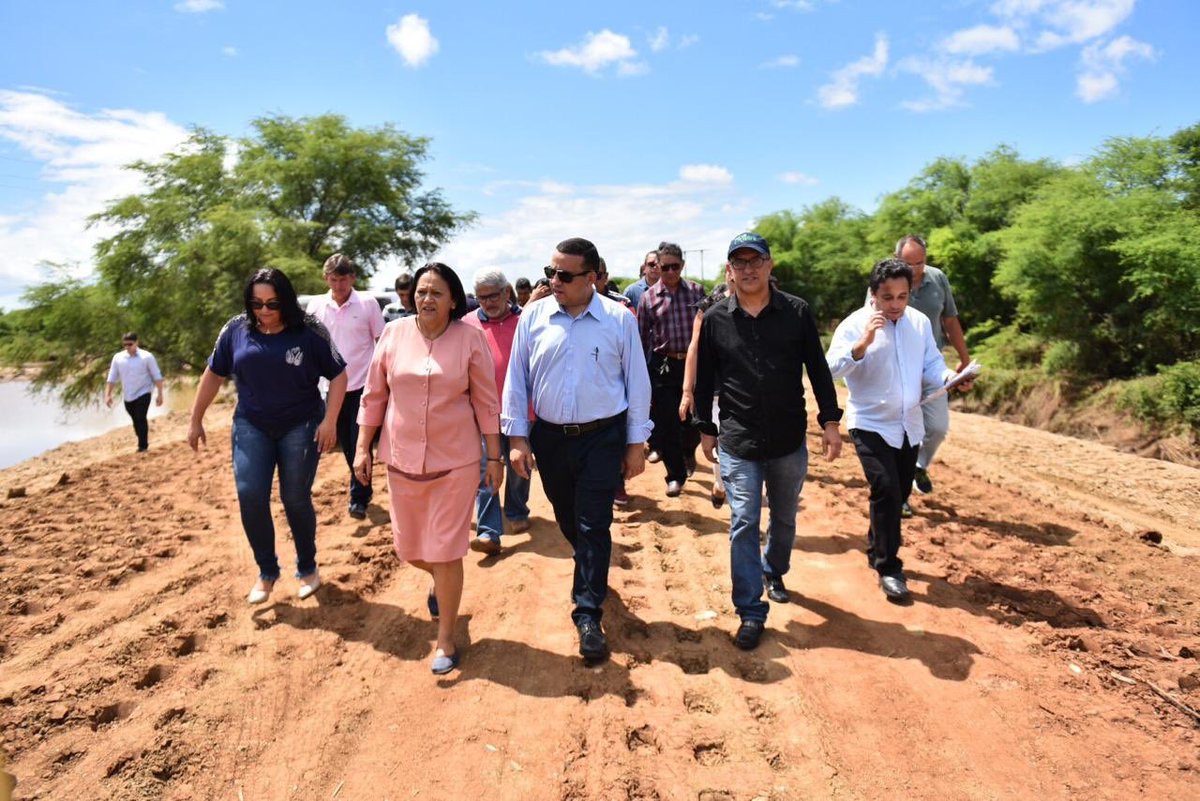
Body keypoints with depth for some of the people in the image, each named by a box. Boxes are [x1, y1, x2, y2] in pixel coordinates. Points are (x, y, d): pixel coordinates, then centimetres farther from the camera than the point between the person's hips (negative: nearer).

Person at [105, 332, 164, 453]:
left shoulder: (147, 357, -8)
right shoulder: (118, 357, 1)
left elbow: (157, 376, -5)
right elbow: (112, 378, 6)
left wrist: (160, 394, -9)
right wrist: (108, 395, -2)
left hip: (143, 393, -4)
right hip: (127, 396, 4)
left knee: (141, 419, -12)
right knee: (135, 421, 13)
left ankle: (143, 446, -5)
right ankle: (143, 444, 26)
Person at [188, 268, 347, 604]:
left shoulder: (310, 331, -10)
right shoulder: (236, 330, -2)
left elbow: (338, 375, -5)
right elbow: (214, 374, 8)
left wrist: (329, 420, -14)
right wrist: (196, 420, 11)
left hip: (301, 426, -2)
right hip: (251, 426, 3)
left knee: (296, 499, 2)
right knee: (249, 495, -8)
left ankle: (307, 568, 24)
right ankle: (266, 571, 12)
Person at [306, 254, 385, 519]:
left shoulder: (367, 303, -5)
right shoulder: (316, 305, 2)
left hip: (362, 385, -3)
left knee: (359, 442, -5)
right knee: (346, 443, 12)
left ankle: (358, 498, 6)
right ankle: (363, 489, 29)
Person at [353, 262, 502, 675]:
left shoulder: (470, 337, -8)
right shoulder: (394, 333, -2)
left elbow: (487, 402, -3)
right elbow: (373, 395, 5)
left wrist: (494, 457, -2)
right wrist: (362, 448, 4)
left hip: (455, 460, -3)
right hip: (402, 458, 3)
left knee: (445, 553, 2)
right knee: (408, 548, 16)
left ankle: (446, 639, 22)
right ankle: (440, 582, 52)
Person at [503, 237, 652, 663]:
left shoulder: (619, 319, -7)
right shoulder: (533, 317, -2)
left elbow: (637, 383, -1)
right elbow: (516, 380, 3)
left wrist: (635, 443, 0)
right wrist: (517, 436, 0)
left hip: (602, 437, -3)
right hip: (549, 436, 3)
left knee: (593, 526, -2)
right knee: (567, 519, 18)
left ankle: (588, 616, 8)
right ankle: (593, 574, 46)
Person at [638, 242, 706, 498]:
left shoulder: (697, 291, 3)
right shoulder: (648, 297, 2)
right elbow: (641, 337, 4)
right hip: (663, 365, 0)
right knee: (666, 423, 2)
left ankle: (688, 450, 41)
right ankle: (676, 475, 16)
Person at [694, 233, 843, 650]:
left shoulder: (797, 312, -3)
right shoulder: (715, 319, -3)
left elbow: (818, 369, 2)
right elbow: (705, 378, 4)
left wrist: (830, 420, 0)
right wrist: (707, 429, 7)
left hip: (790, 440, 1)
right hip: (738, 443, -1)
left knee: (784, 518, 18)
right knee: (744, 525, -2)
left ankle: (774, 571, 45)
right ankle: (751, 612, 7)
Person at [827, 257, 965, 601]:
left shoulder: (920, 322, 3)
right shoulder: (854, 325, -13)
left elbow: (931, 363, 7)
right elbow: (832, 368, -24)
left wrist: (949, 378, -14)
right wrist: (863, 343, -38)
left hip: (909, 425, 6)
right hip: (871, 425, -6)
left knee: (898, 494, 15)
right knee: (886, 491, -15)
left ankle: (876, 550, 37)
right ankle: (888, 568, -1)